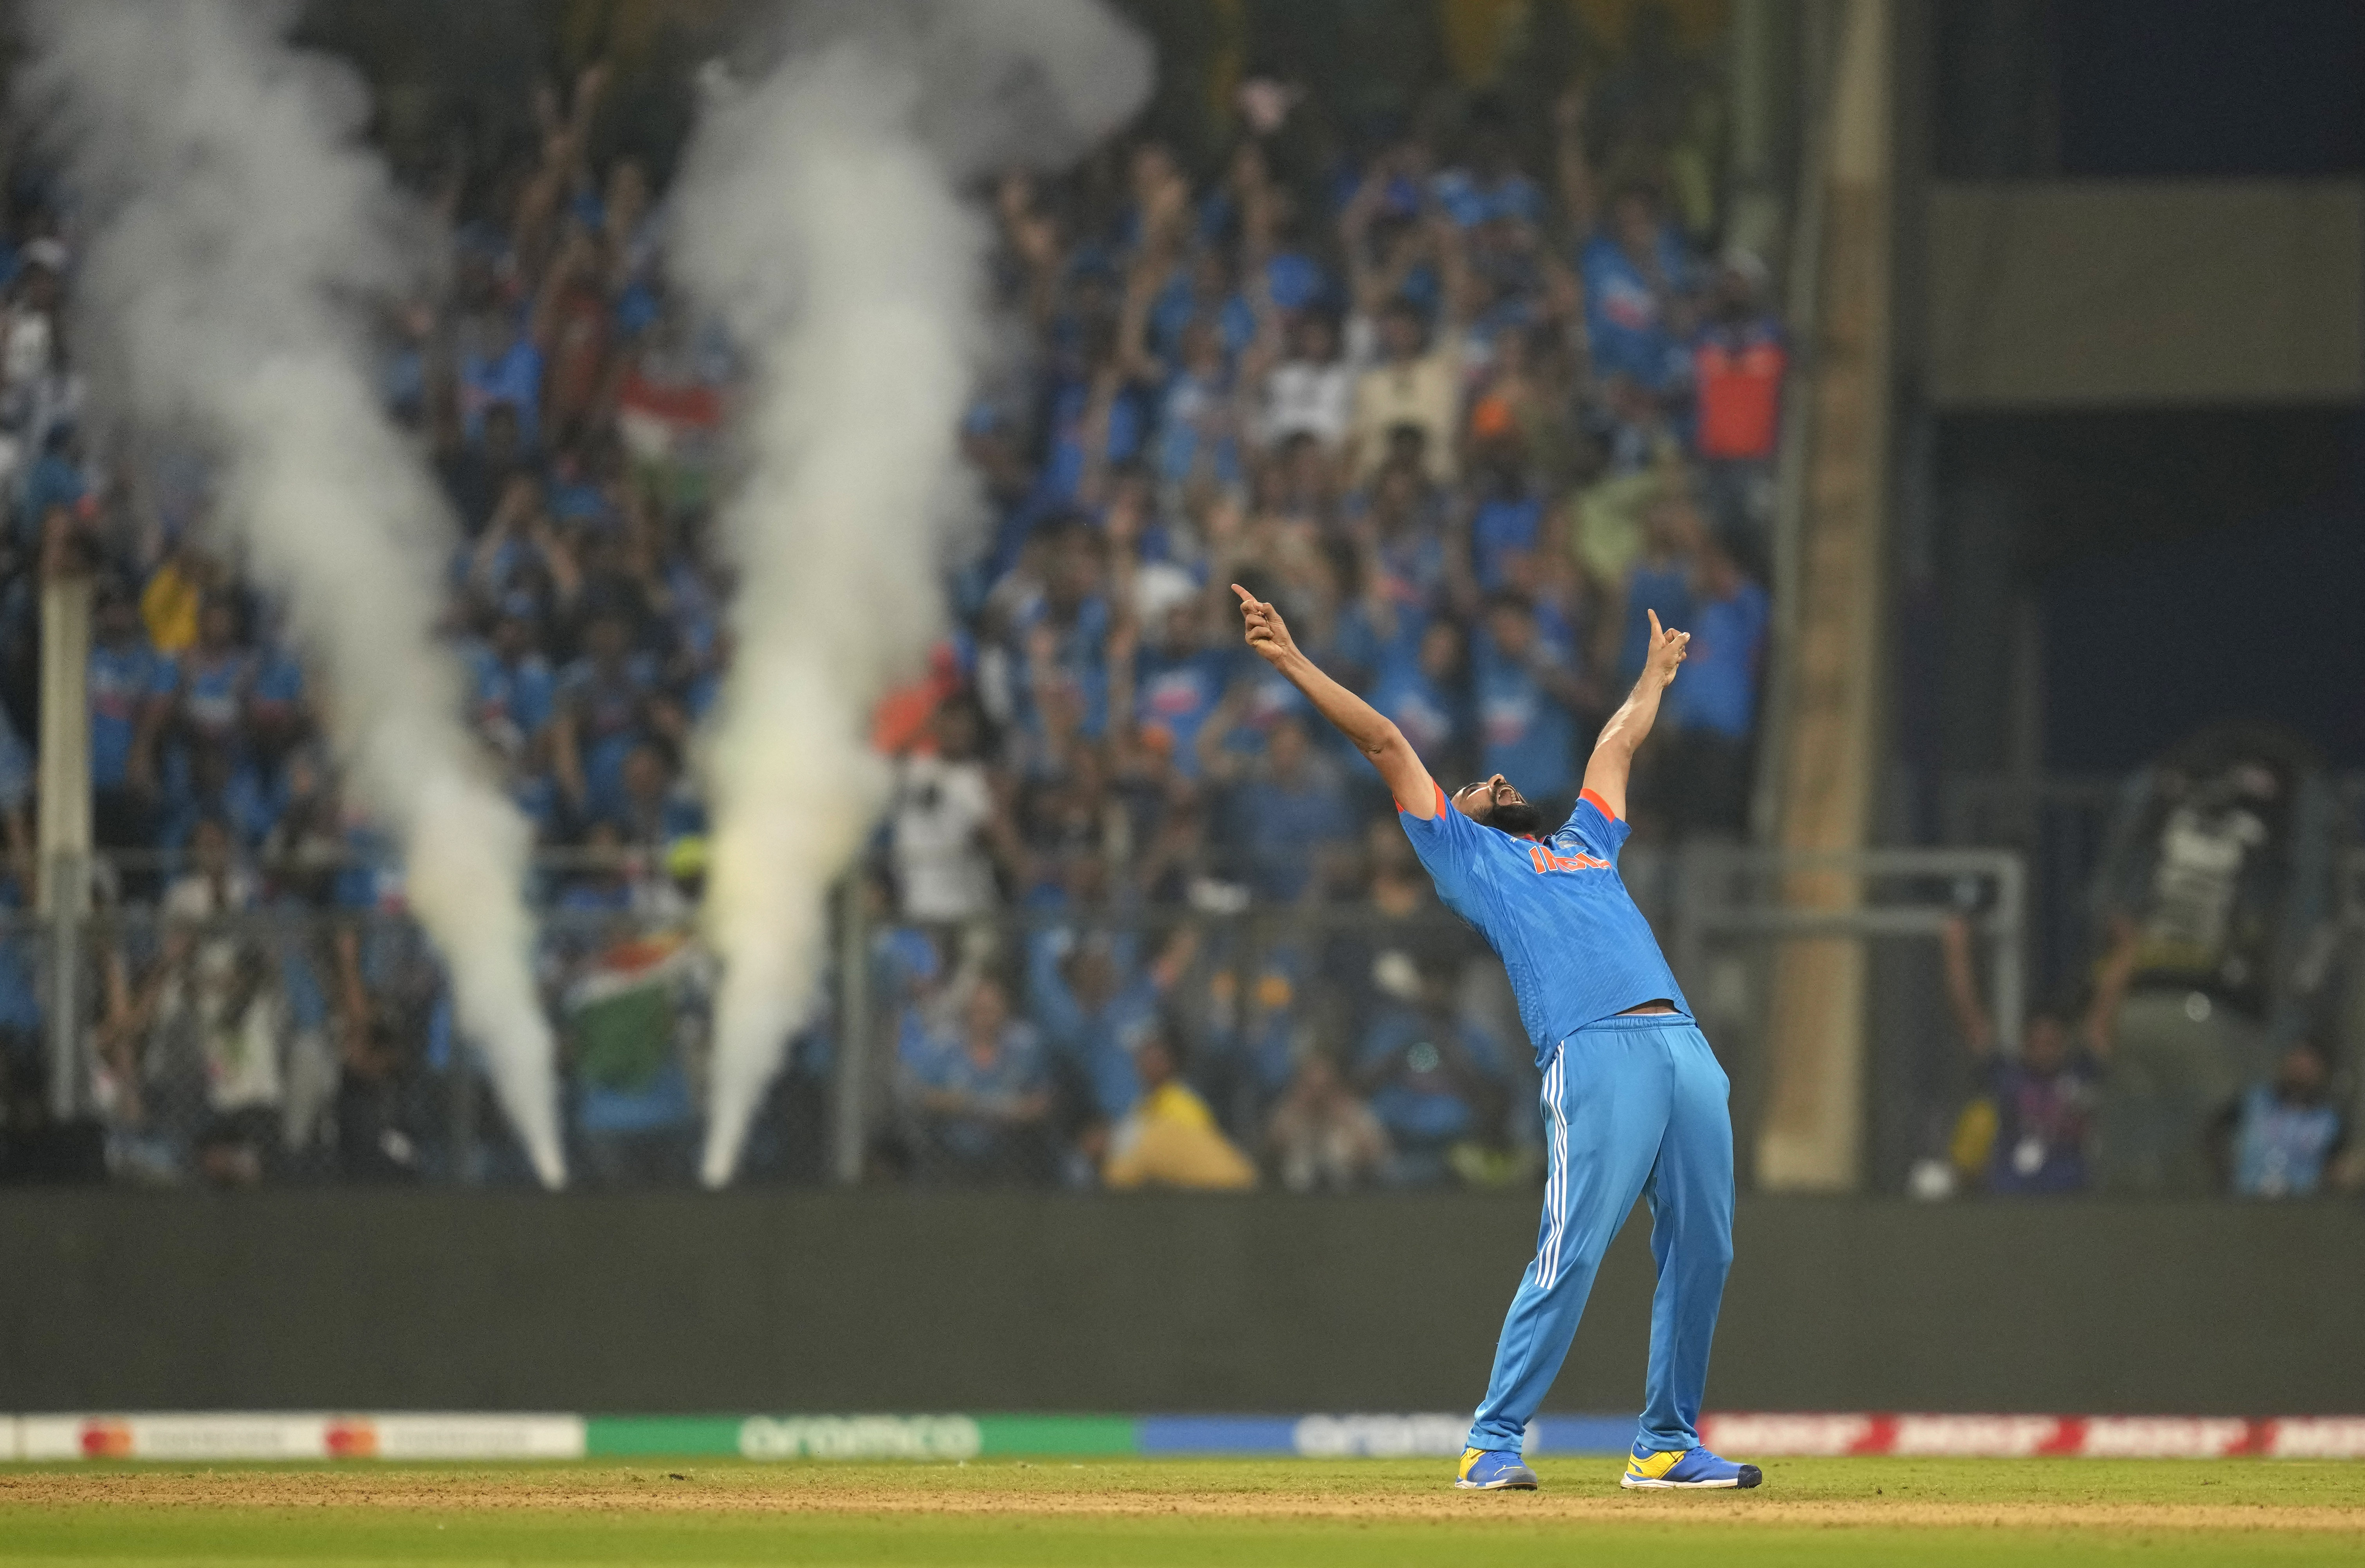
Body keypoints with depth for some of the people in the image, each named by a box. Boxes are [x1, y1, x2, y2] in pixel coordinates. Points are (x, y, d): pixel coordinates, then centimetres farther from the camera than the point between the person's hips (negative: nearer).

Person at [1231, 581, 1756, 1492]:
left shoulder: (1585, 844, 34)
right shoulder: (1466, 854, 20)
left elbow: (1616, 746, 51)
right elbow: (1386, 745, 17)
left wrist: (1656, 674, 64)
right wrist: (1292, 663, 16)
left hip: (1682, 1042, 6)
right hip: (1594, 1050, -6)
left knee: (1701, 1252, 1)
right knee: (1571, 1252, -14)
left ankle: (1667, 1445, 10)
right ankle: (1494, 1443, -11)